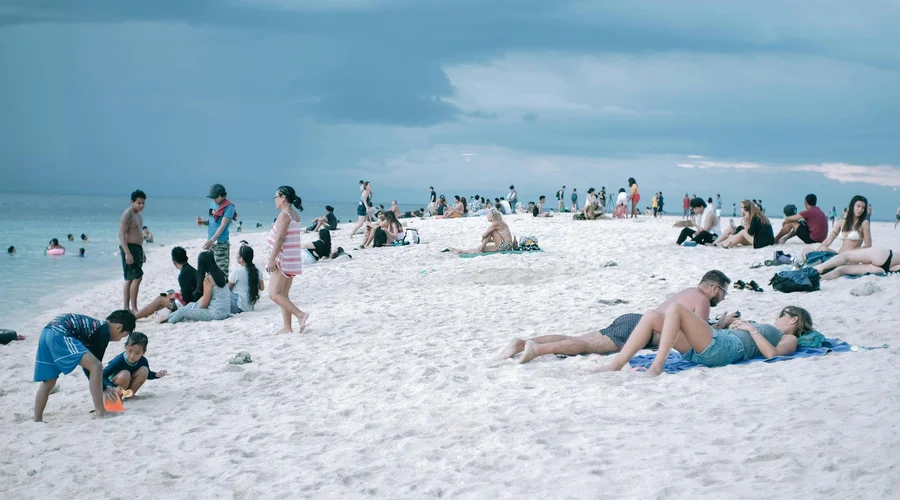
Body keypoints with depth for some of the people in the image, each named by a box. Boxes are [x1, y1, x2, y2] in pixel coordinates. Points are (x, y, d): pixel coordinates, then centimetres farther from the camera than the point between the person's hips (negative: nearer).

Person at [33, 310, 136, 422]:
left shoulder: (95, 325, 28)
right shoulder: (104, 331, 2)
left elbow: (86, 362, 33)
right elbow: (95, 363, 3)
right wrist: (103, 389, 14)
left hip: (47, 332, 10)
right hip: (60, 335, -10)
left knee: (48, 382, 18)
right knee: (96, 366, -11)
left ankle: (37, 421, 21)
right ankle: (100, 412, -13)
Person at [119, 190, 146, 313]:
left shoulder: (139, 214, 16)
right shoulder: (127, 215, -14)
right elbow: (122, 234, -20)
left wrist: (142, 252, 25)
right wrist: (127, 253, -28)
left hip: (137, 248, 10)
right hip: (129, 248, -10)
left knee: (130, 279, 10)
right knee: (137, 277, -15)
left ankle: (126, 307, 13)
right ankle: (133, 308, -14)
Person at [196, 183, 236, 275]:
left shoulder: (229, 207, -13)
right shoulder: (212, 203, 10)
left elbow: (223, 226, -18)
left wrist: (212, 240, -26)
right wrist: (202, 222, -2)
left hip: (221, 242, -8)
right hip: (211, 241, 8)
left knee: (222, 270, -10)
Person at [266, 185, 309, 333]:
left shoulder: (284, 215, -15)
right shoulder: (295, 215, 13)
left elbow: (279, 239, -21)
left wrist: (271, 259, -22)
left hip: (283, 260, -10)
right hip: (291, 260, 10)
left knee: (274, 294, -9)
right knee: (283, 294, 11)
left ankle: (300, 315, -17)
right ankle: (287, 327, 9)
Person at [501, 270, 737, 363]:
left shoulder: (689, 292, 30)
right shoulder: (702, 299, 2)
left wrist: (720, 323, 40)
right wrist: (723, 324, 10)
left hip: (629, 319, 8)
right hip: (636, 328, -8)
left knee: (576, 339, -4)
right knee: (587, 346, -25)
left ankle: (523, 343, -18)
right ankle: (538, 348, -43)